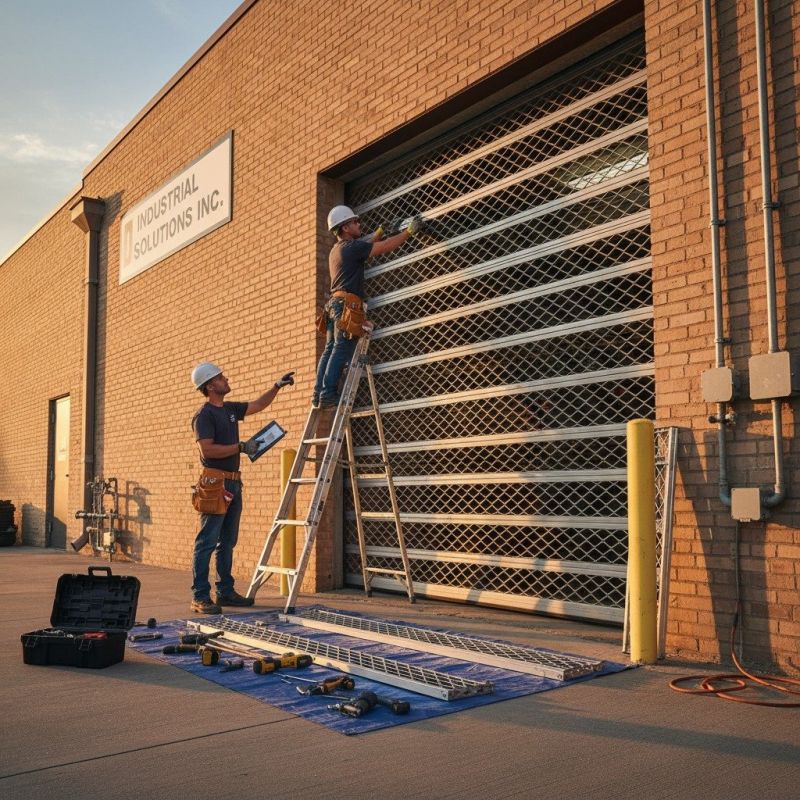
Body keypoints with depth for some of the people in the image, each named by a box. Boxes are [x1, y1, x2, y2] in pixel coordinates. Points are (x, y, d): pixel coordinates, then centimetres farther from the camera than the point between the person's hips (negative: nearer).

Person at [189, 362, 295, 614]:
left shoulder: (230, 409, 15)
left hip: (233, 483, 9)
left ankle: (225, 591, 20)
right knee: (207, 542, -7)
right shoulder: (204, 415, -10)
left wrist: (277, 386, 19)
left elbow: (258, 405, 28)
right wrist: (241, 447, -17)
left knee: (227, 542, 12)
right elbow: (207, 450, -19)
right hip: (215, 483, -9)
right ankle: (199, 597, -5)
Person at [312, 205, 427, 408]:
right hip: (346, 303, -9)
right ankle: (328, 394, -17)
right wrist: (409, 231, 0)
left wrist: (381, 230, 39)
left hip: (334, 303, 9)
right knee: (341, 350, -12)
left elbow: (366, 244, 38)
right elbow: (385, 247, -8)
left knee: (330, 349, 4)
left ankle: (319, 394, -1)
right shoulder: (351, 247, -6)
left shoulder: (336, 250, 22)